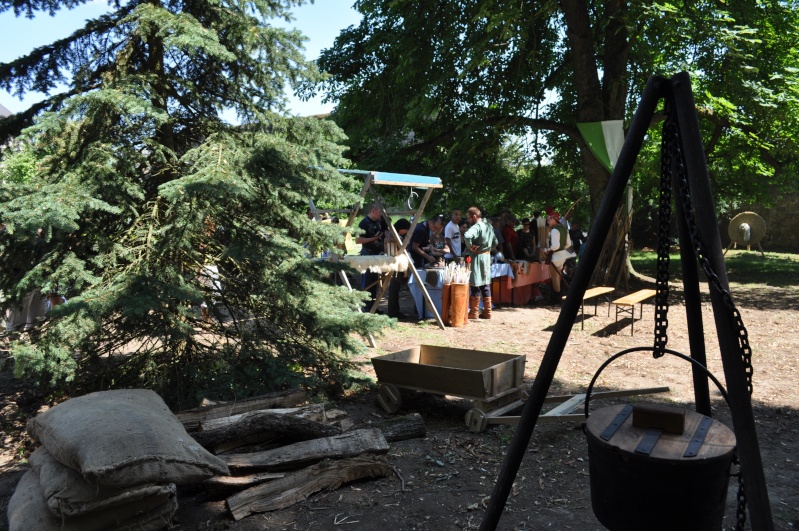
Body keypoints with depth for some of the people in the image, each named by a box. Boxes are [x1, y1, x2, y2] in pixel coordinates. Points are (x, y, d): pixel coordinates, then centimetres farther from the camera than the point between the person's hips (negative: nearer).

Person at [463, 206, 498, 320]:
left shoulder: (476, 227, -17)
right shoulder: (489, 226, 11)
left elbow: (467, 236, -37)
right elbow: (495, 242, 21)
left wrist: (470, 246, -22)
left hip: (477, 257, -8)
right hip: (487, 256, 8)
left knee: (475, 285, -1)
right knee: (485, 285, 12)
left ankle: (473, 312, 5)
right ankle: (487, 312, 14)